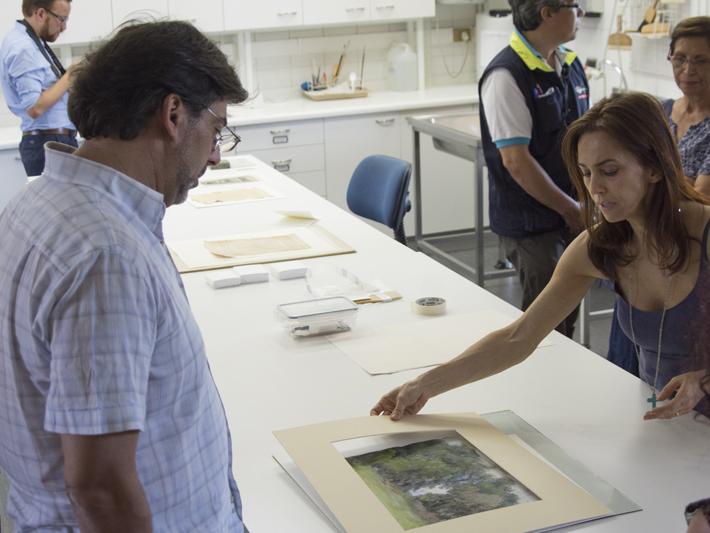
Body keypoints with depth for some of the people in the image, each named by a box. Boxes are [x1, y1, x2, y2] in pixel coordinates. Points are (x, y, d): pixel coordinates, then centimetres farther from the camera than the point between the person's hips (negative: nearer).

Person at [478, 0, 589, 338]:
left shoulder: (571, 65, 7)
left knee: (568, 321, 16)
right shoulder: (506, 75, -17)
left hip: (571, 218, 7)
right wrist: (571, 210, -12)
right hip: (532, 226, -7)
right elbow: (516, 160, -19)